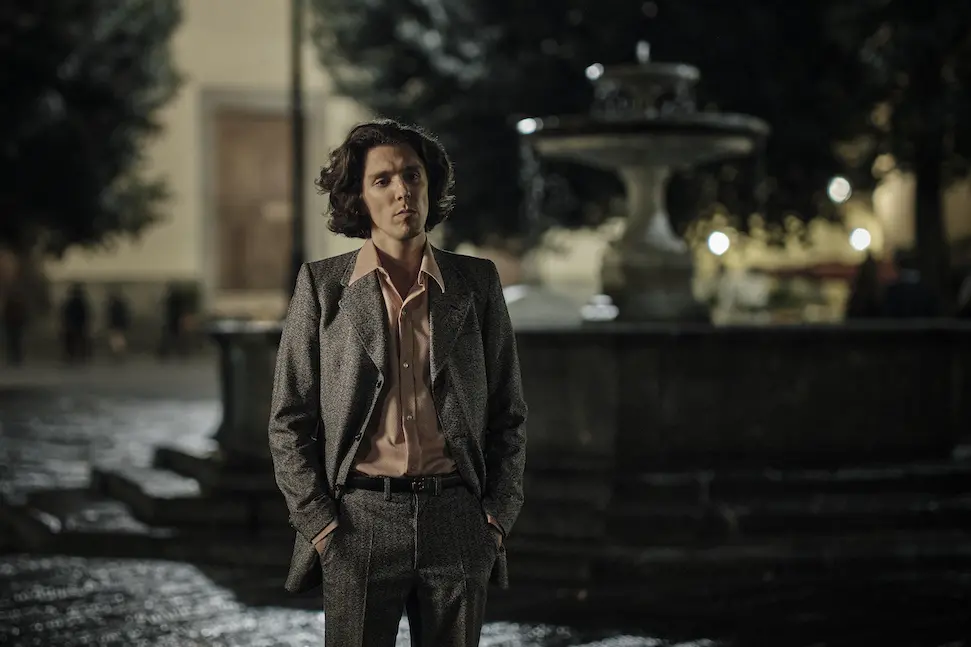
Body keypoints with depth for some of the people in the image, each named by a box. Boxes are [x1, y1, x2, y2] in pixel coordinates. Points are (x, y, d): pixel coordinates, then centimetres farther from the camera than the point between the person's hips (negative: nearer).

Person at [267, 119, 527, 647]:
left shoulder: (477, 282, 8)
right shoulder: (321, 285, 3)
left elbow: (508, 411, 11)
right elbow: (289, 418, 4)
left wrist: (498, 514, 2)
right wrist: (318, 521, -4)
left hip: (458, 522, 2)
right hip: (358, 521, -1)